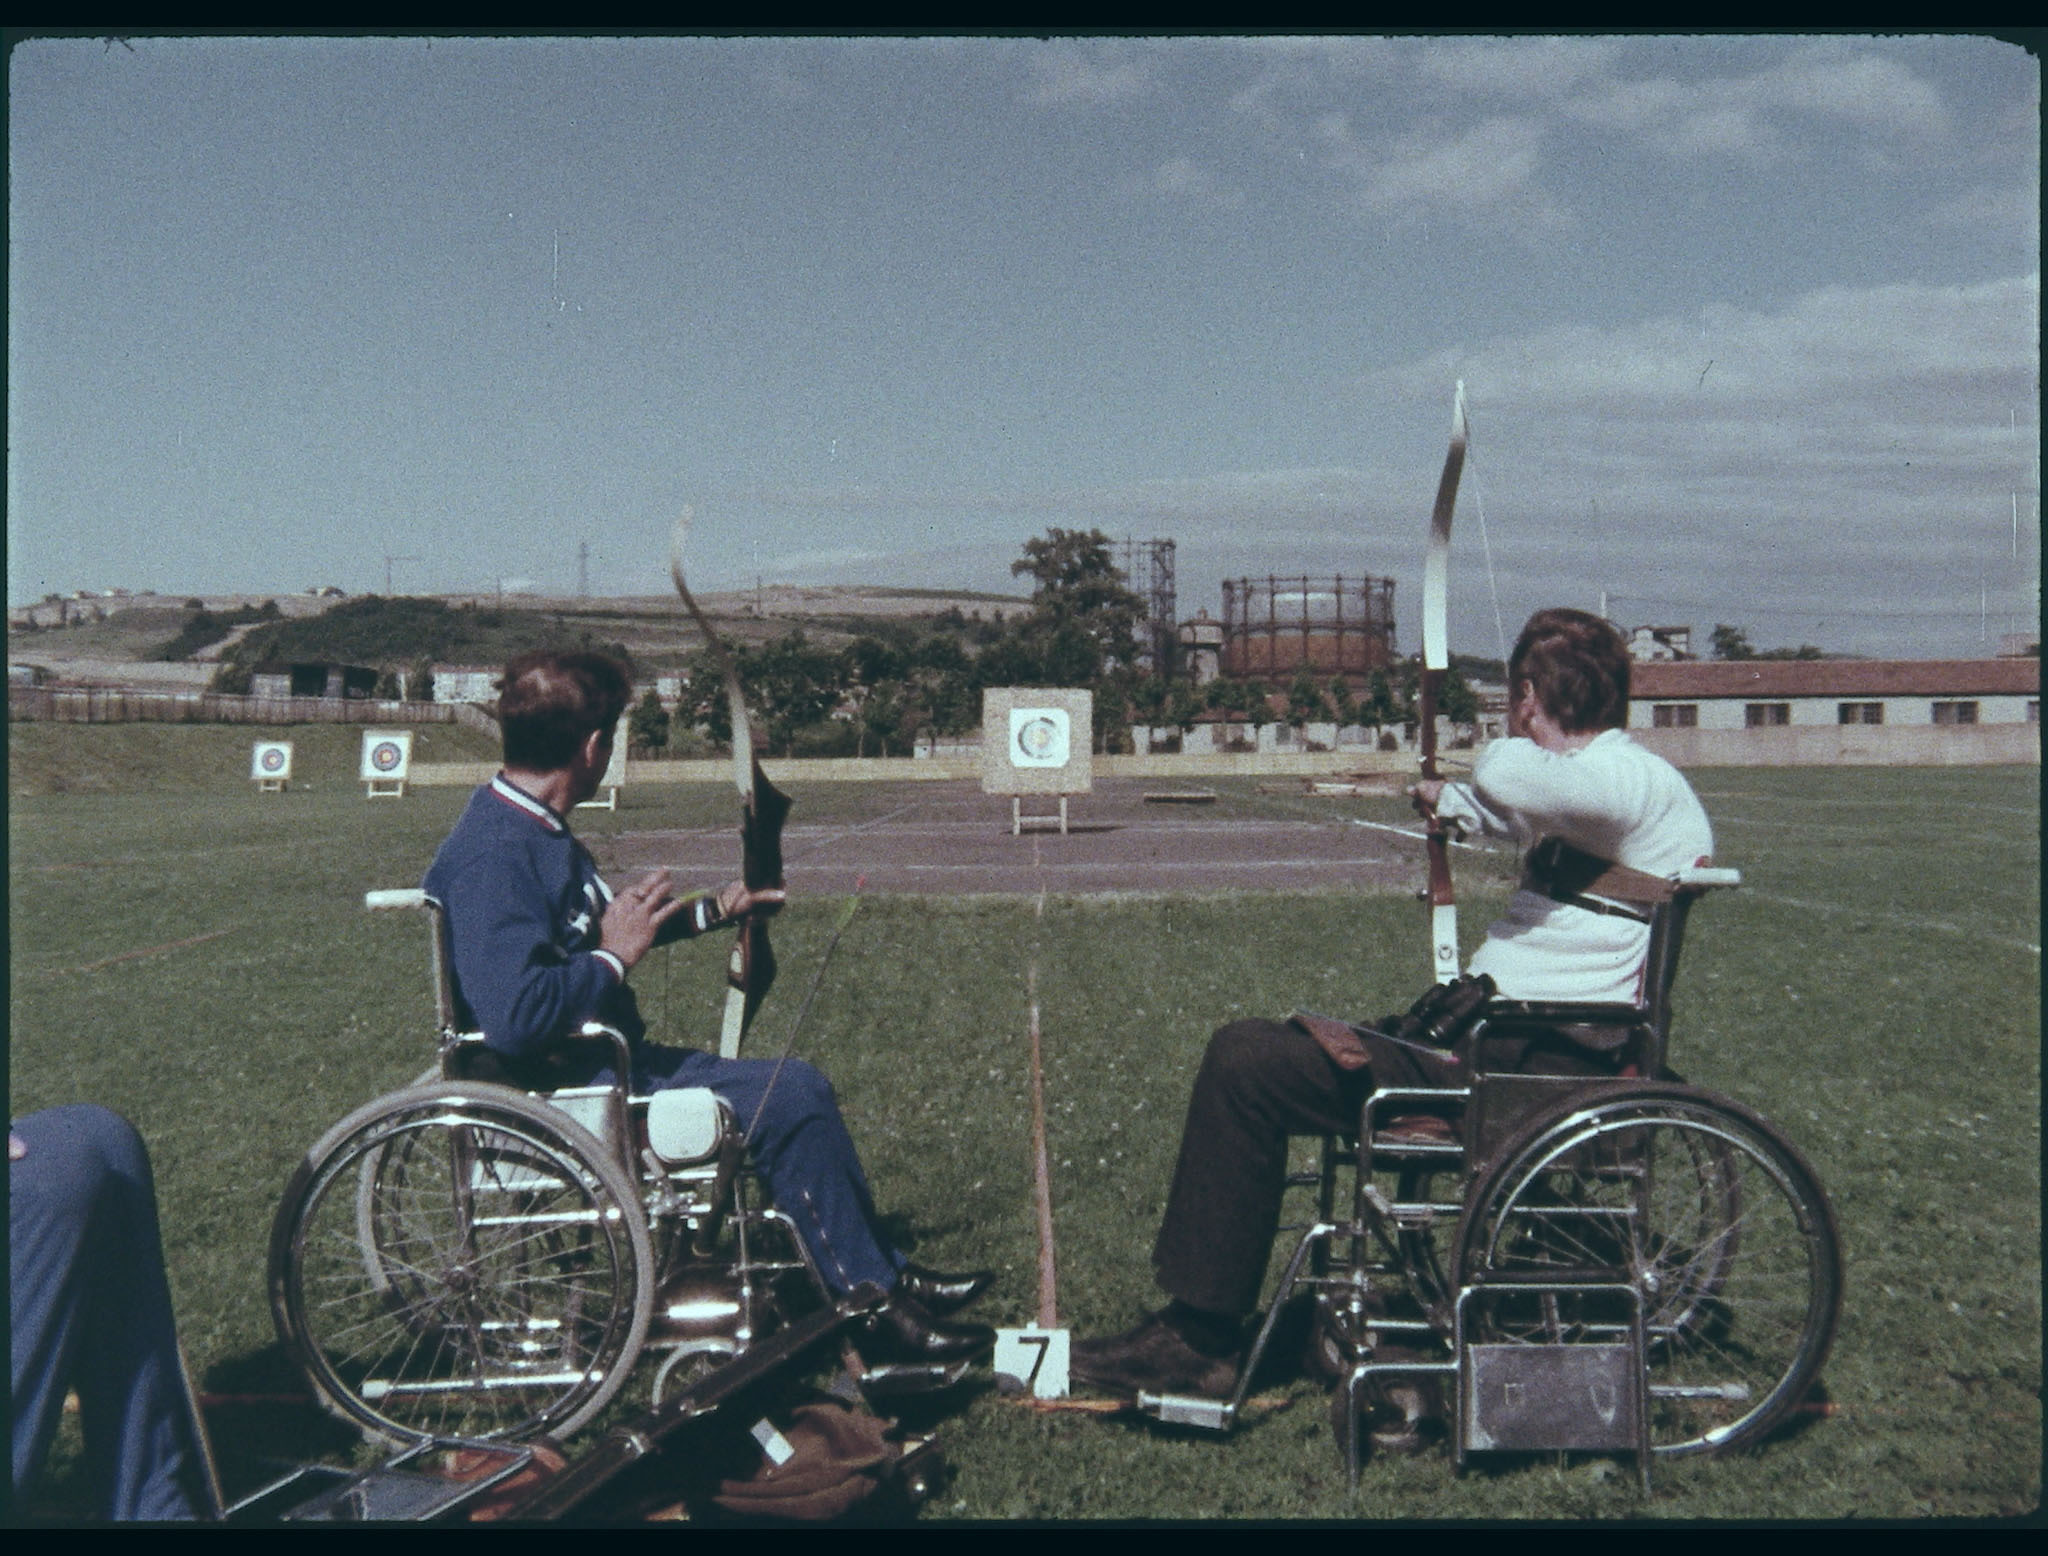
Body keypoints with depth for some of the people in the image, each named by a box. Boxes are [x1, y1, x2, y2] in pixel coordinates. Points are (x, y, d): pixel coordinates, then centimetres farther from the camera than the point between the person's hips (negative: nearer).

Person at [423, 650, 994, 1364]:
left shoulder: (533, 832, 11)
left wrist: (712, 910, 30)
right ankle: (876, 1310, -4)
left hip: (601, 1065, 11)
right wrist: (615, 958, -21)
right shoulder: (493, 857, -23)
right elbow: (511, 1018, -33)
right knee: (791, 1093, -14)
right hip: (571, 1095, -11)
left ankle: (889, 1274, 16)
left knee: (801, 1090, 9)